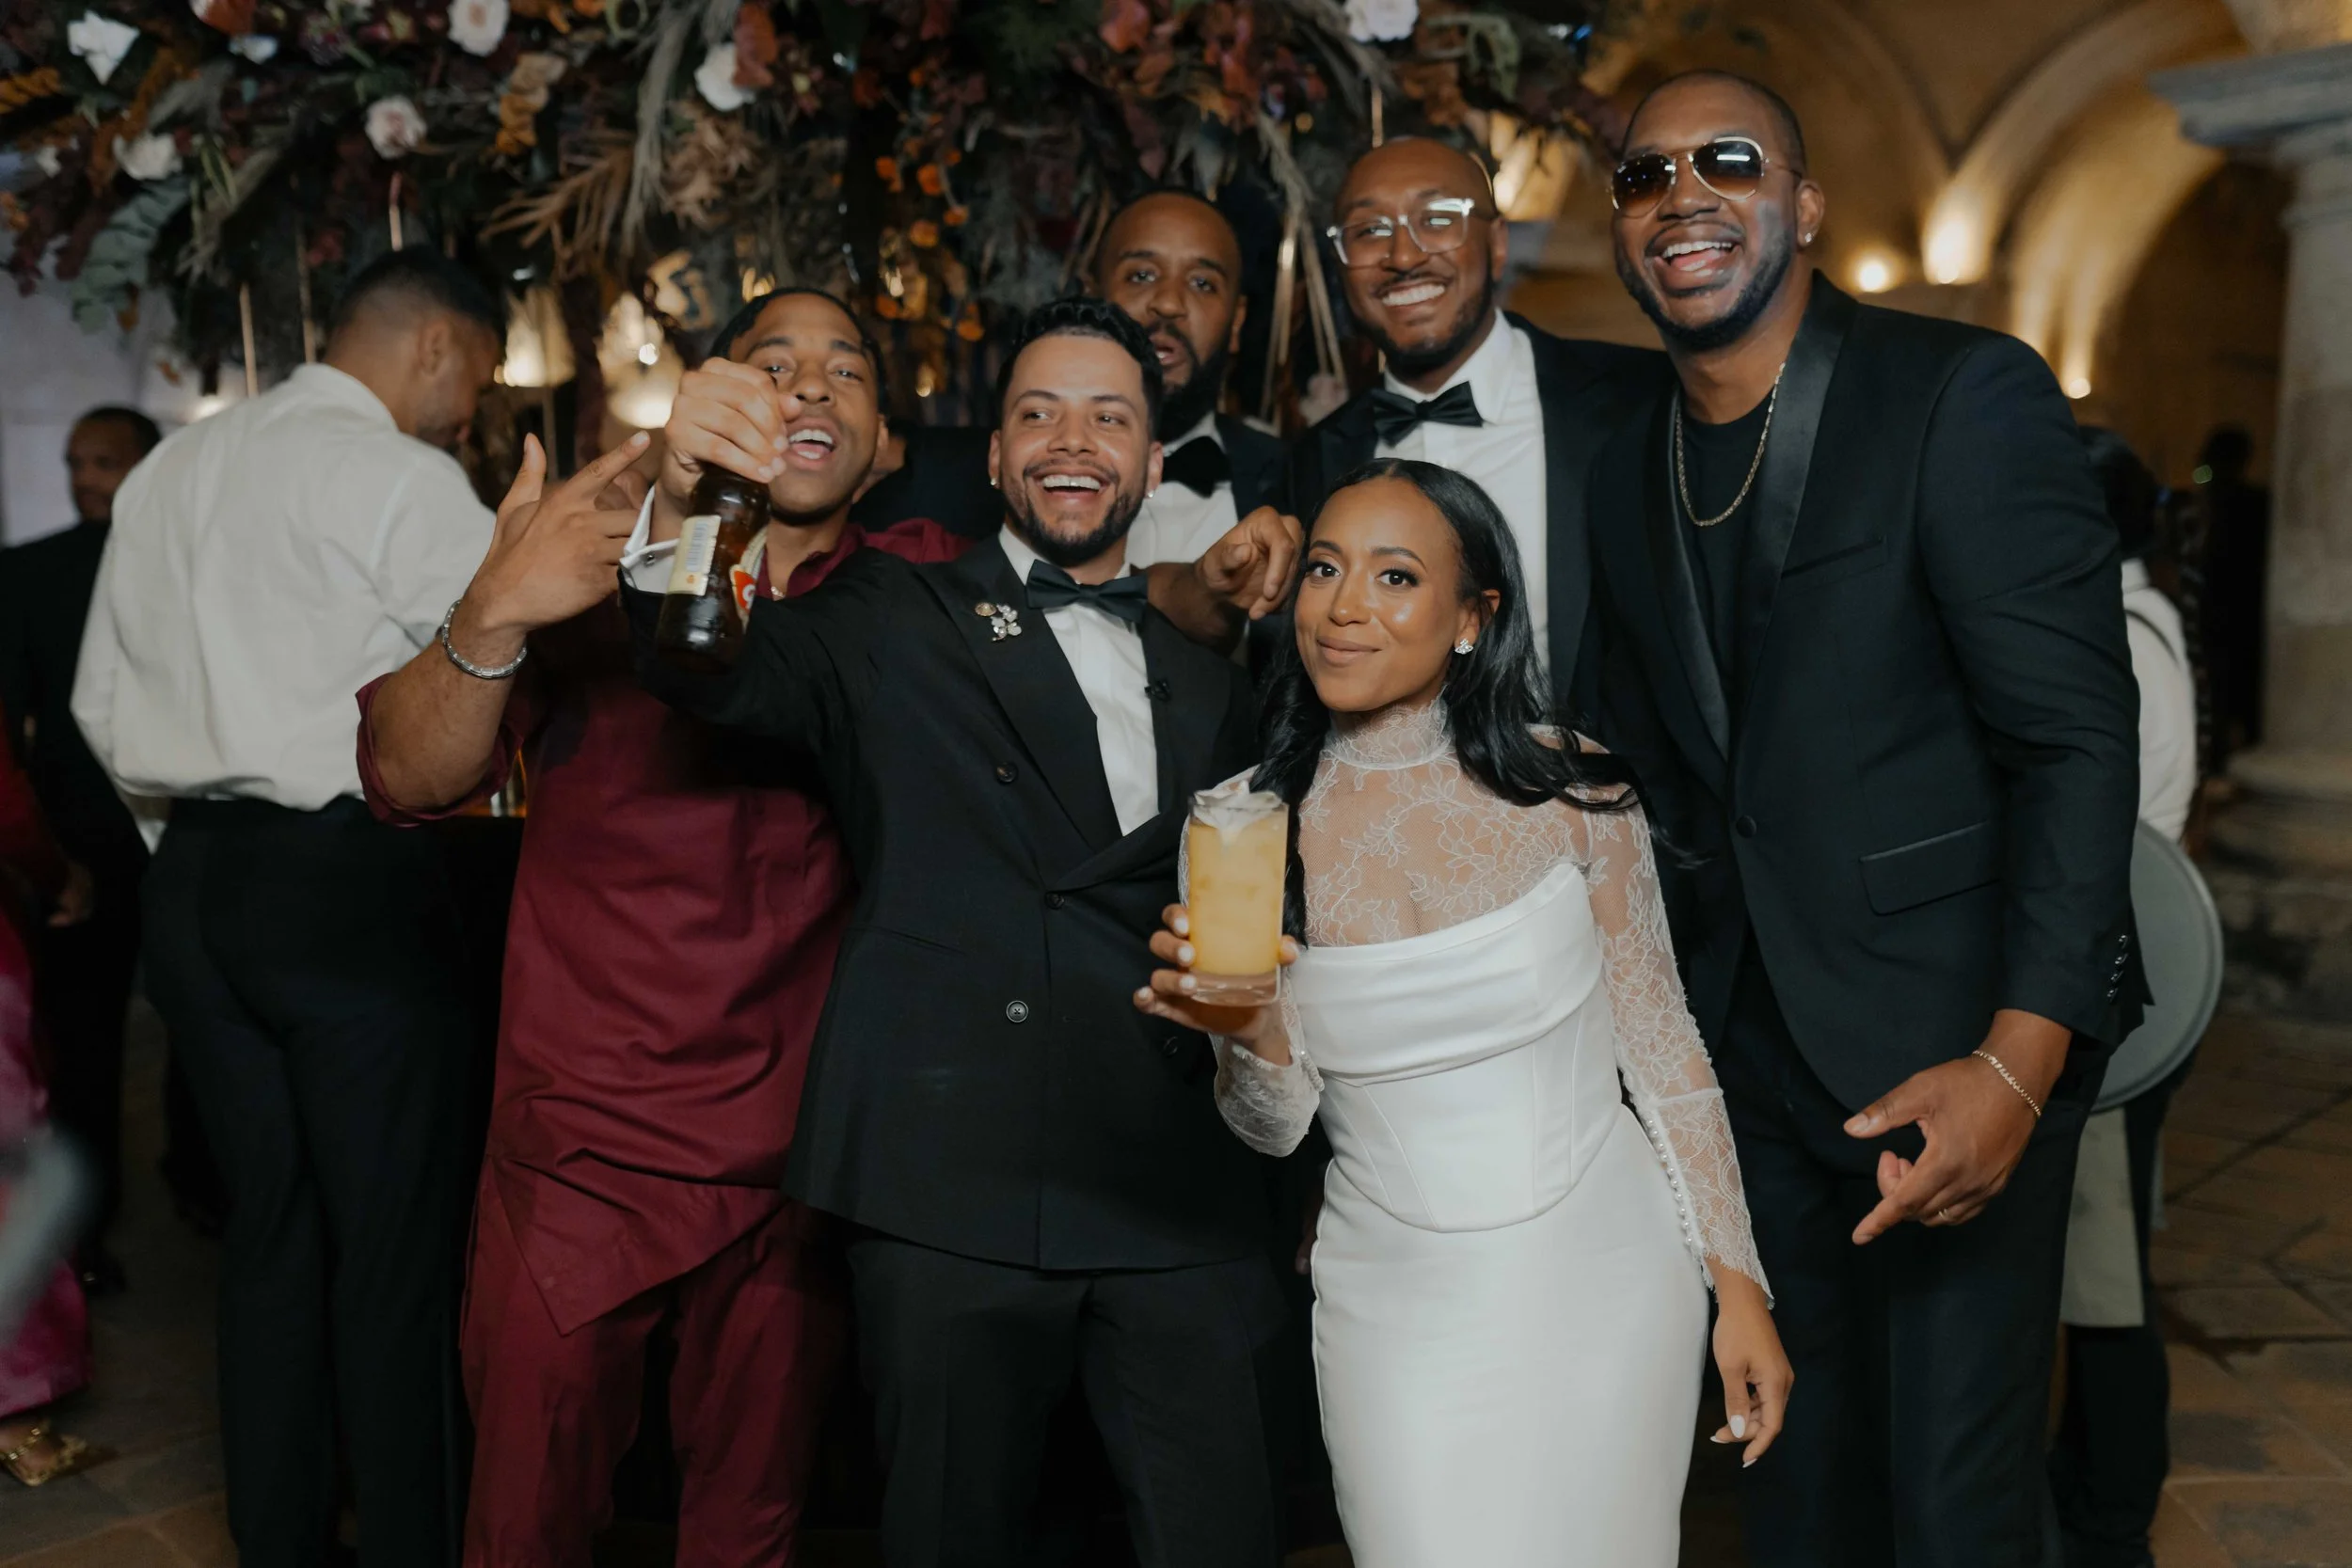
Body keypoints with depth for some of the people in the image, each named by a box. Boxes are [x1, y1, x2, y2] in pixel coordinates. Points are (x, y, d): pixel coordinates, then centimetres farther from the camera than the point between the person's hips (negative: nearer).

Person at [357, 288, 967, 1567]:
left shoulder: (914, 588, 3)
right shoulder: (597, 566, -1)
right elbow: (408, 778, -10)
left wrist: (690, 538, -30)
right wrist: (493, 616, -28)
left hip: (796, 1161, 1)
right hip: (583, 1156, -1)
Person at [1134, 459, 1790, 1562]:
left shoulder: (1569, 788, -9)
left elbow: (1660, 1043, 0)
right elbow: (1277, 1127, -3)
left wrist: (1738, 1286, 1)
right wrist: (1246, 1034, -25)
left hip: (1601, 1280, 0)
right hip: (1397, 1306, 0)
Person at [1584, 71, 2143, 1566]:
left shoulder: (1967, 396, -11)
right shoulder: (1629, 466, 8)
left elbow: (2080, 742, -16)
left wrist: (2018, 1060, -23)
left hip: (1960, 1043, -5)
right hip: (1751, 1043, 6)